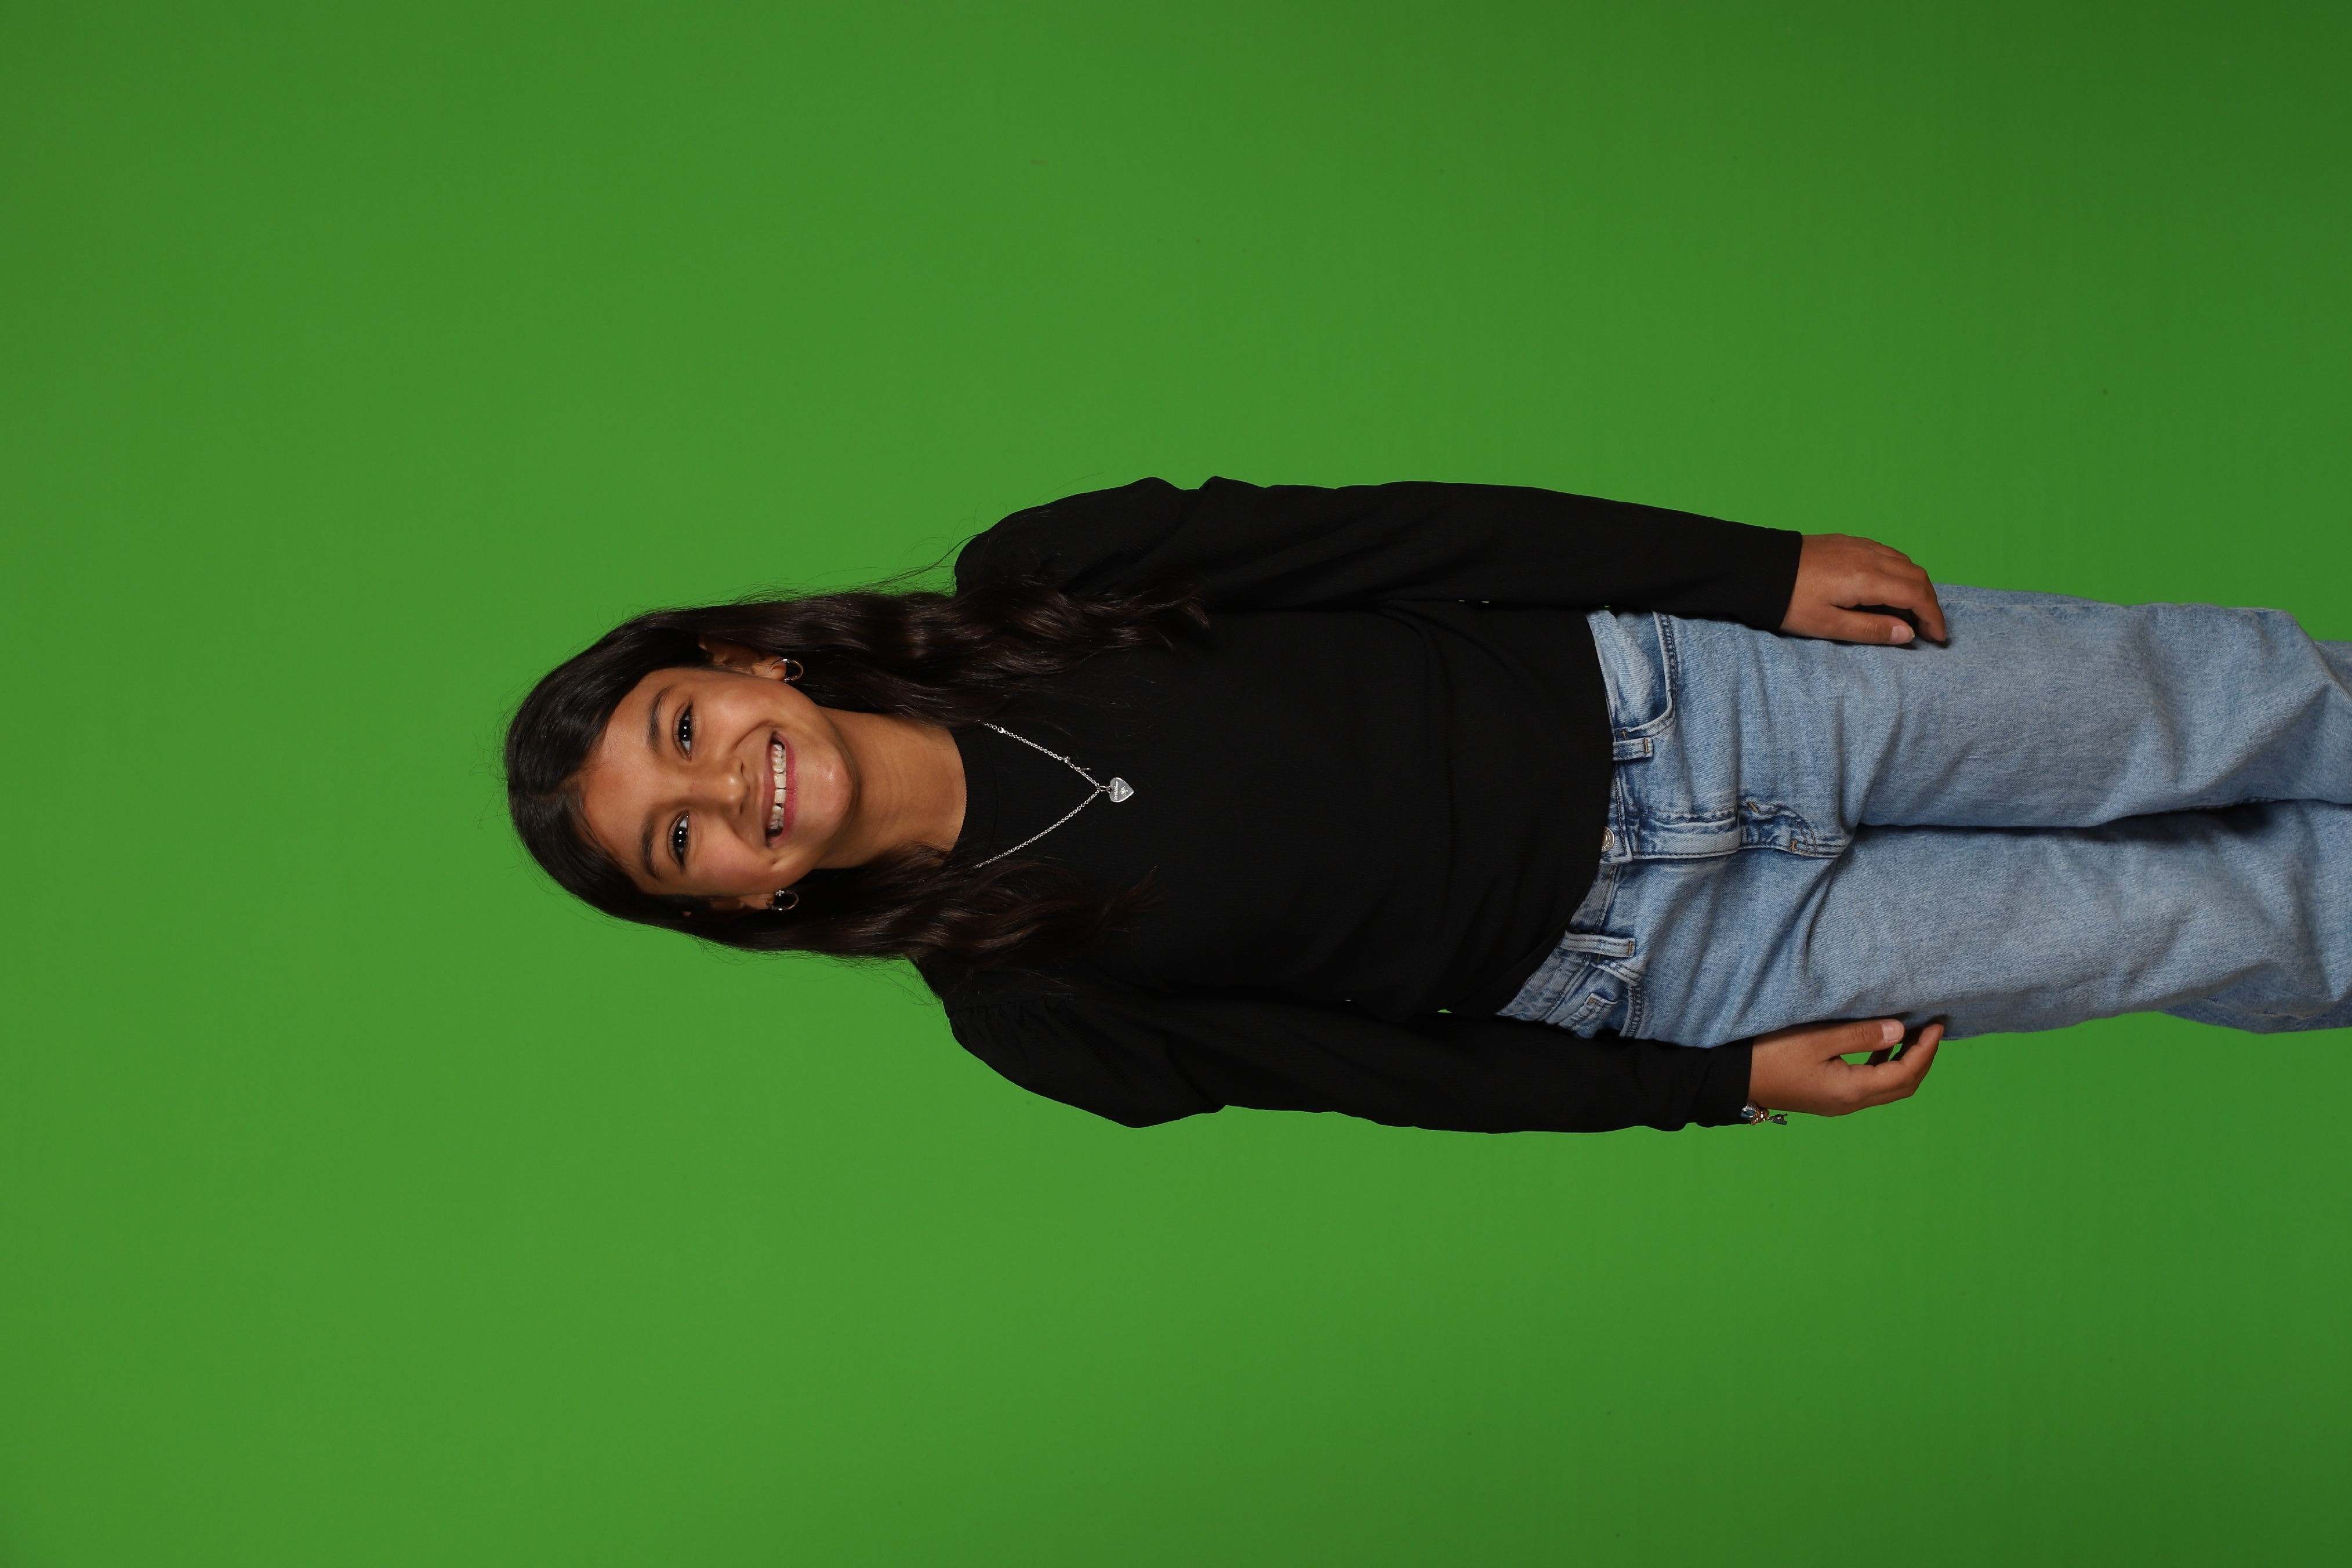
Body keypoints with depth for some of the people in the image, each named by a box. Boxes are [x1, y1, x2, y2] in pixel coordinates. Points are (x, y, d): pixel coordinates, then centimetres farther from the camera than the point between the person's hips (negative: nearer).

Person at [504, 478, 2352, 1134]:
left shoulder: (1029, 586, -10)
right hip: (1642, 974, -2)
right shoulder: (1020, 1007, -12)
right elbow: (1366, 1062, -7)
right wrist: (1718, 1087, -8)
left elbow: (1399, 536, -7)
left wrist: (1763, 567, -9)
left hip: (1643, 693, 2)